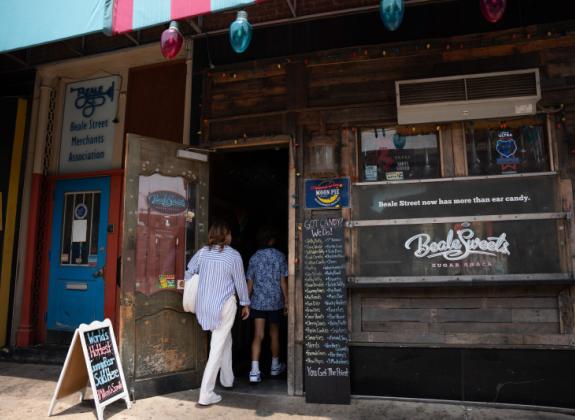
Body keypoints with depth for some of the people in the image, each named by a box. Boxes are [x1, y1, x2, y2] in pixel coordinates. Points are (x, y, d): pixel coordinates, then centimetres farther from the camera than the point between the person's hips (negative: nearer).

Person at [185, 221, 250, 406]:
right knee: (217, 347, 2)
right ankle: (206, 394, 3)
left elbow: (188, 273, 3)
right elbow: (240, 282, -3)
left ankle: (227, 379, 38)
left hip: (204, 304, 6)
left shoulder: (203, 252, 0)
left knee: (225, 340, 25)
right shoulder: (233, 255, -11)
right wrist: (245, 303, 9)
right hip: (224, 305, -6)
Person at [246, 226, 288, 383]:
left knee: (258, 335, 0)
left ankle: (255, 371, -10)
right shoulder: (280, 256, -4)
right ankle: (275, 366, 33)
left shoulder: (254, 257, 0)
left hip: (258, 302, 1)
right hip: (276, 302, 0)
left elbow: (250, 283, 1)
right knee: (274, 334, 16)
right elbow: (283, 281, -4)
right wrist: (286, 301, 3)